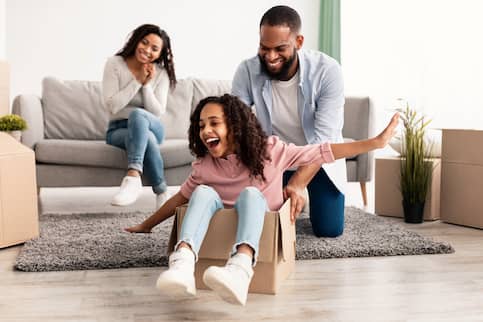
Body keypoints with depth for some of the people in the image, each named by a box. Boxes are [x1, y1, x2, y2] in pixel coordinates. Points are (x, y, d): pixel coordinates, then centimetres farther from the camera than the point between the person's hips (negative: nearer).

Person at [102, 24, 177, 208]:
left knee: (137, 114, -36)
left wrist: (147, 84, -17)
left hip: (151, 127, 1)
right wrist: (137, 81, -18)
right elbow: (112, 106, -15)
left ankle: (133, 178, -50)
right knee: (147, 138, -36)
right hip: (118, 129, 0)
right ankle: (162, 191, -27)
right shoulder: (115, 64, -6)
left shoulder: (161, 73, -1)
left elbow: (157, 113, -7)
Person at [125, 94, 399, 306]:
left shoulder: (270, 150, -8)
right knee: (204, 192, -25)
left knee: (250, 193, -32)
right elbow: (181, 198, 13)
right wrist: (147, 225, 18)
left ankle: (240, 267, -63)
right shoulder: (204, 165, -1)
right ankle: (183, 263, -52)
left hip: (258, 227, -2)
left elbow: (322, 153, -11)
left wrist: (376, 142, -14)